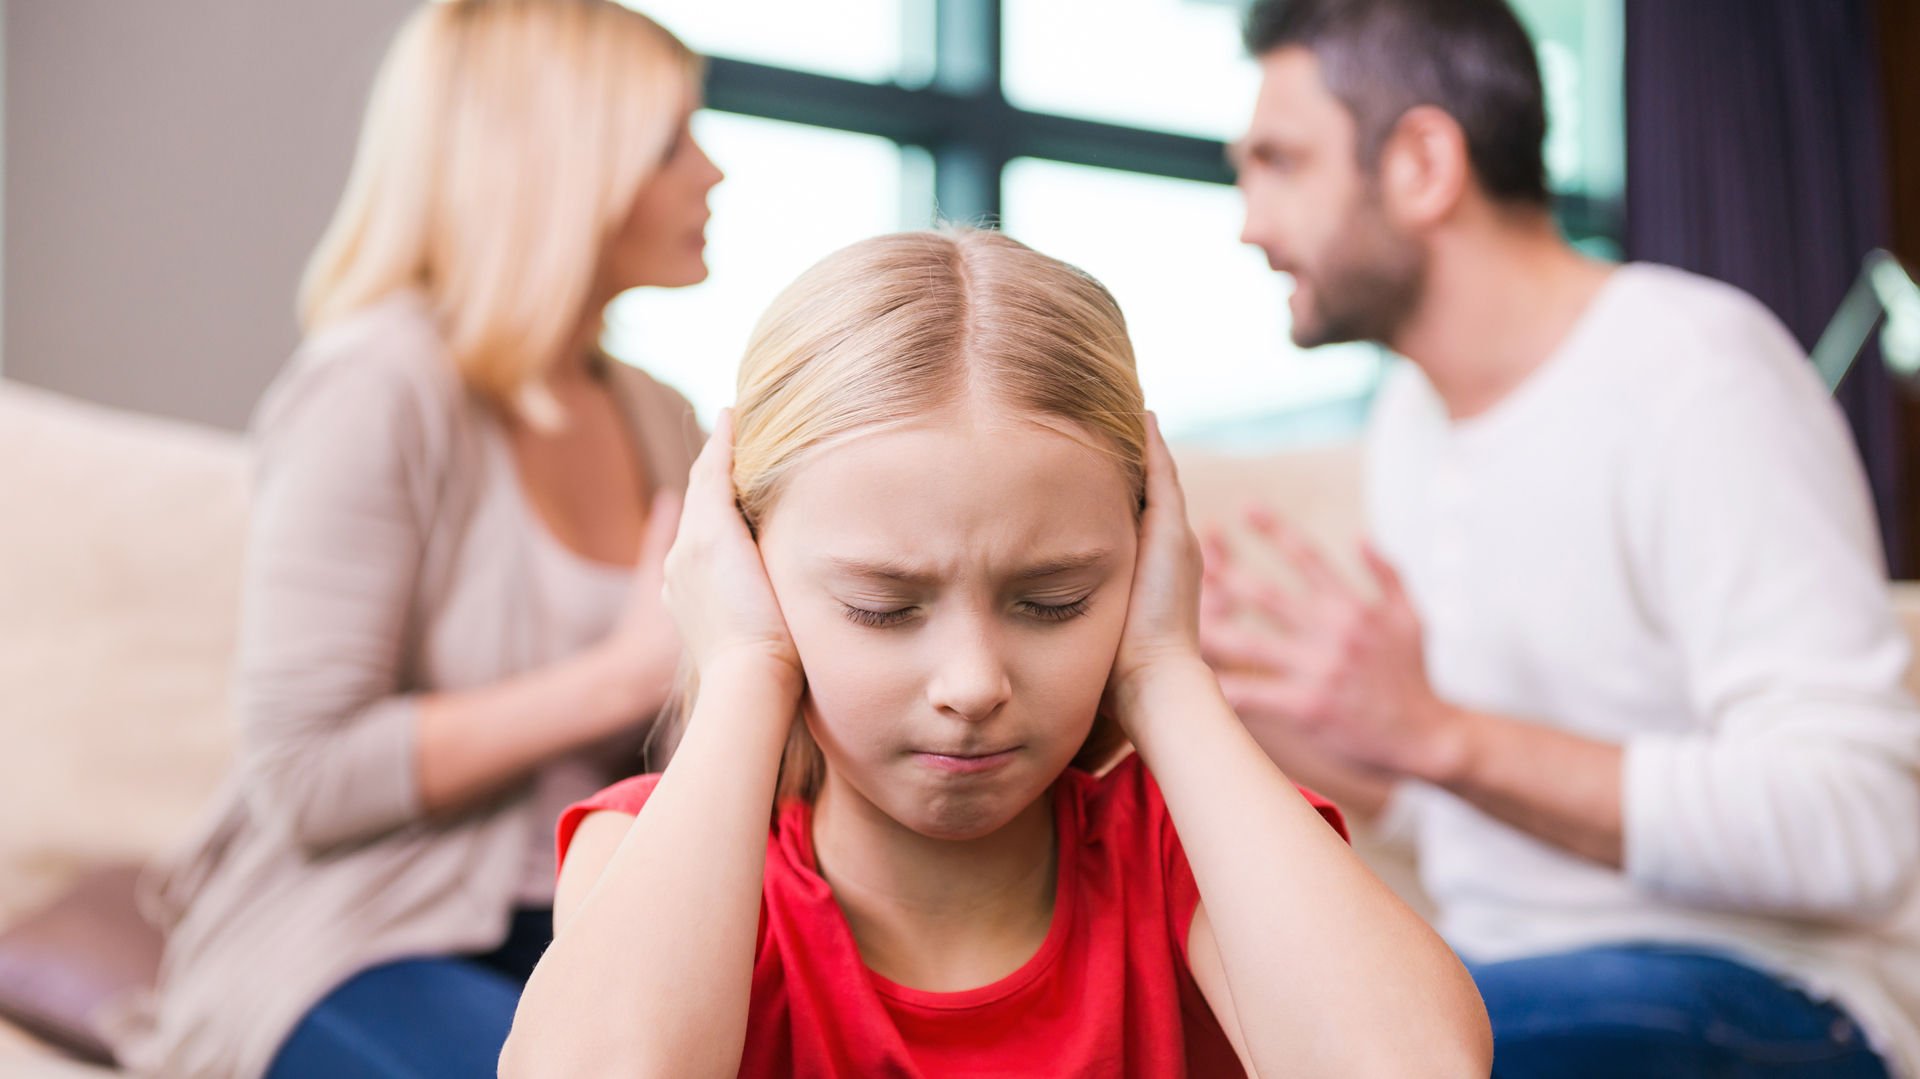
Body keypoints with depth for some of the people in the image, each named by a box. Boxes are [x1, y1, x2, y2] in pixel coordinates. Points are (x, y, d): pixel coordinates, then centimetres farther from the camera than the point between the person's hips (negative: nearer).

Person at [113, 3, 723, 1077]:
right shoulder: (376, 393, -11)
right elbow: (304, 775, -16)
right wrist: (628, 670, -18)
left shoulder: (662, 423, 12)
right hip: (352, 945, -5)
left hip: (583, 936, 6)